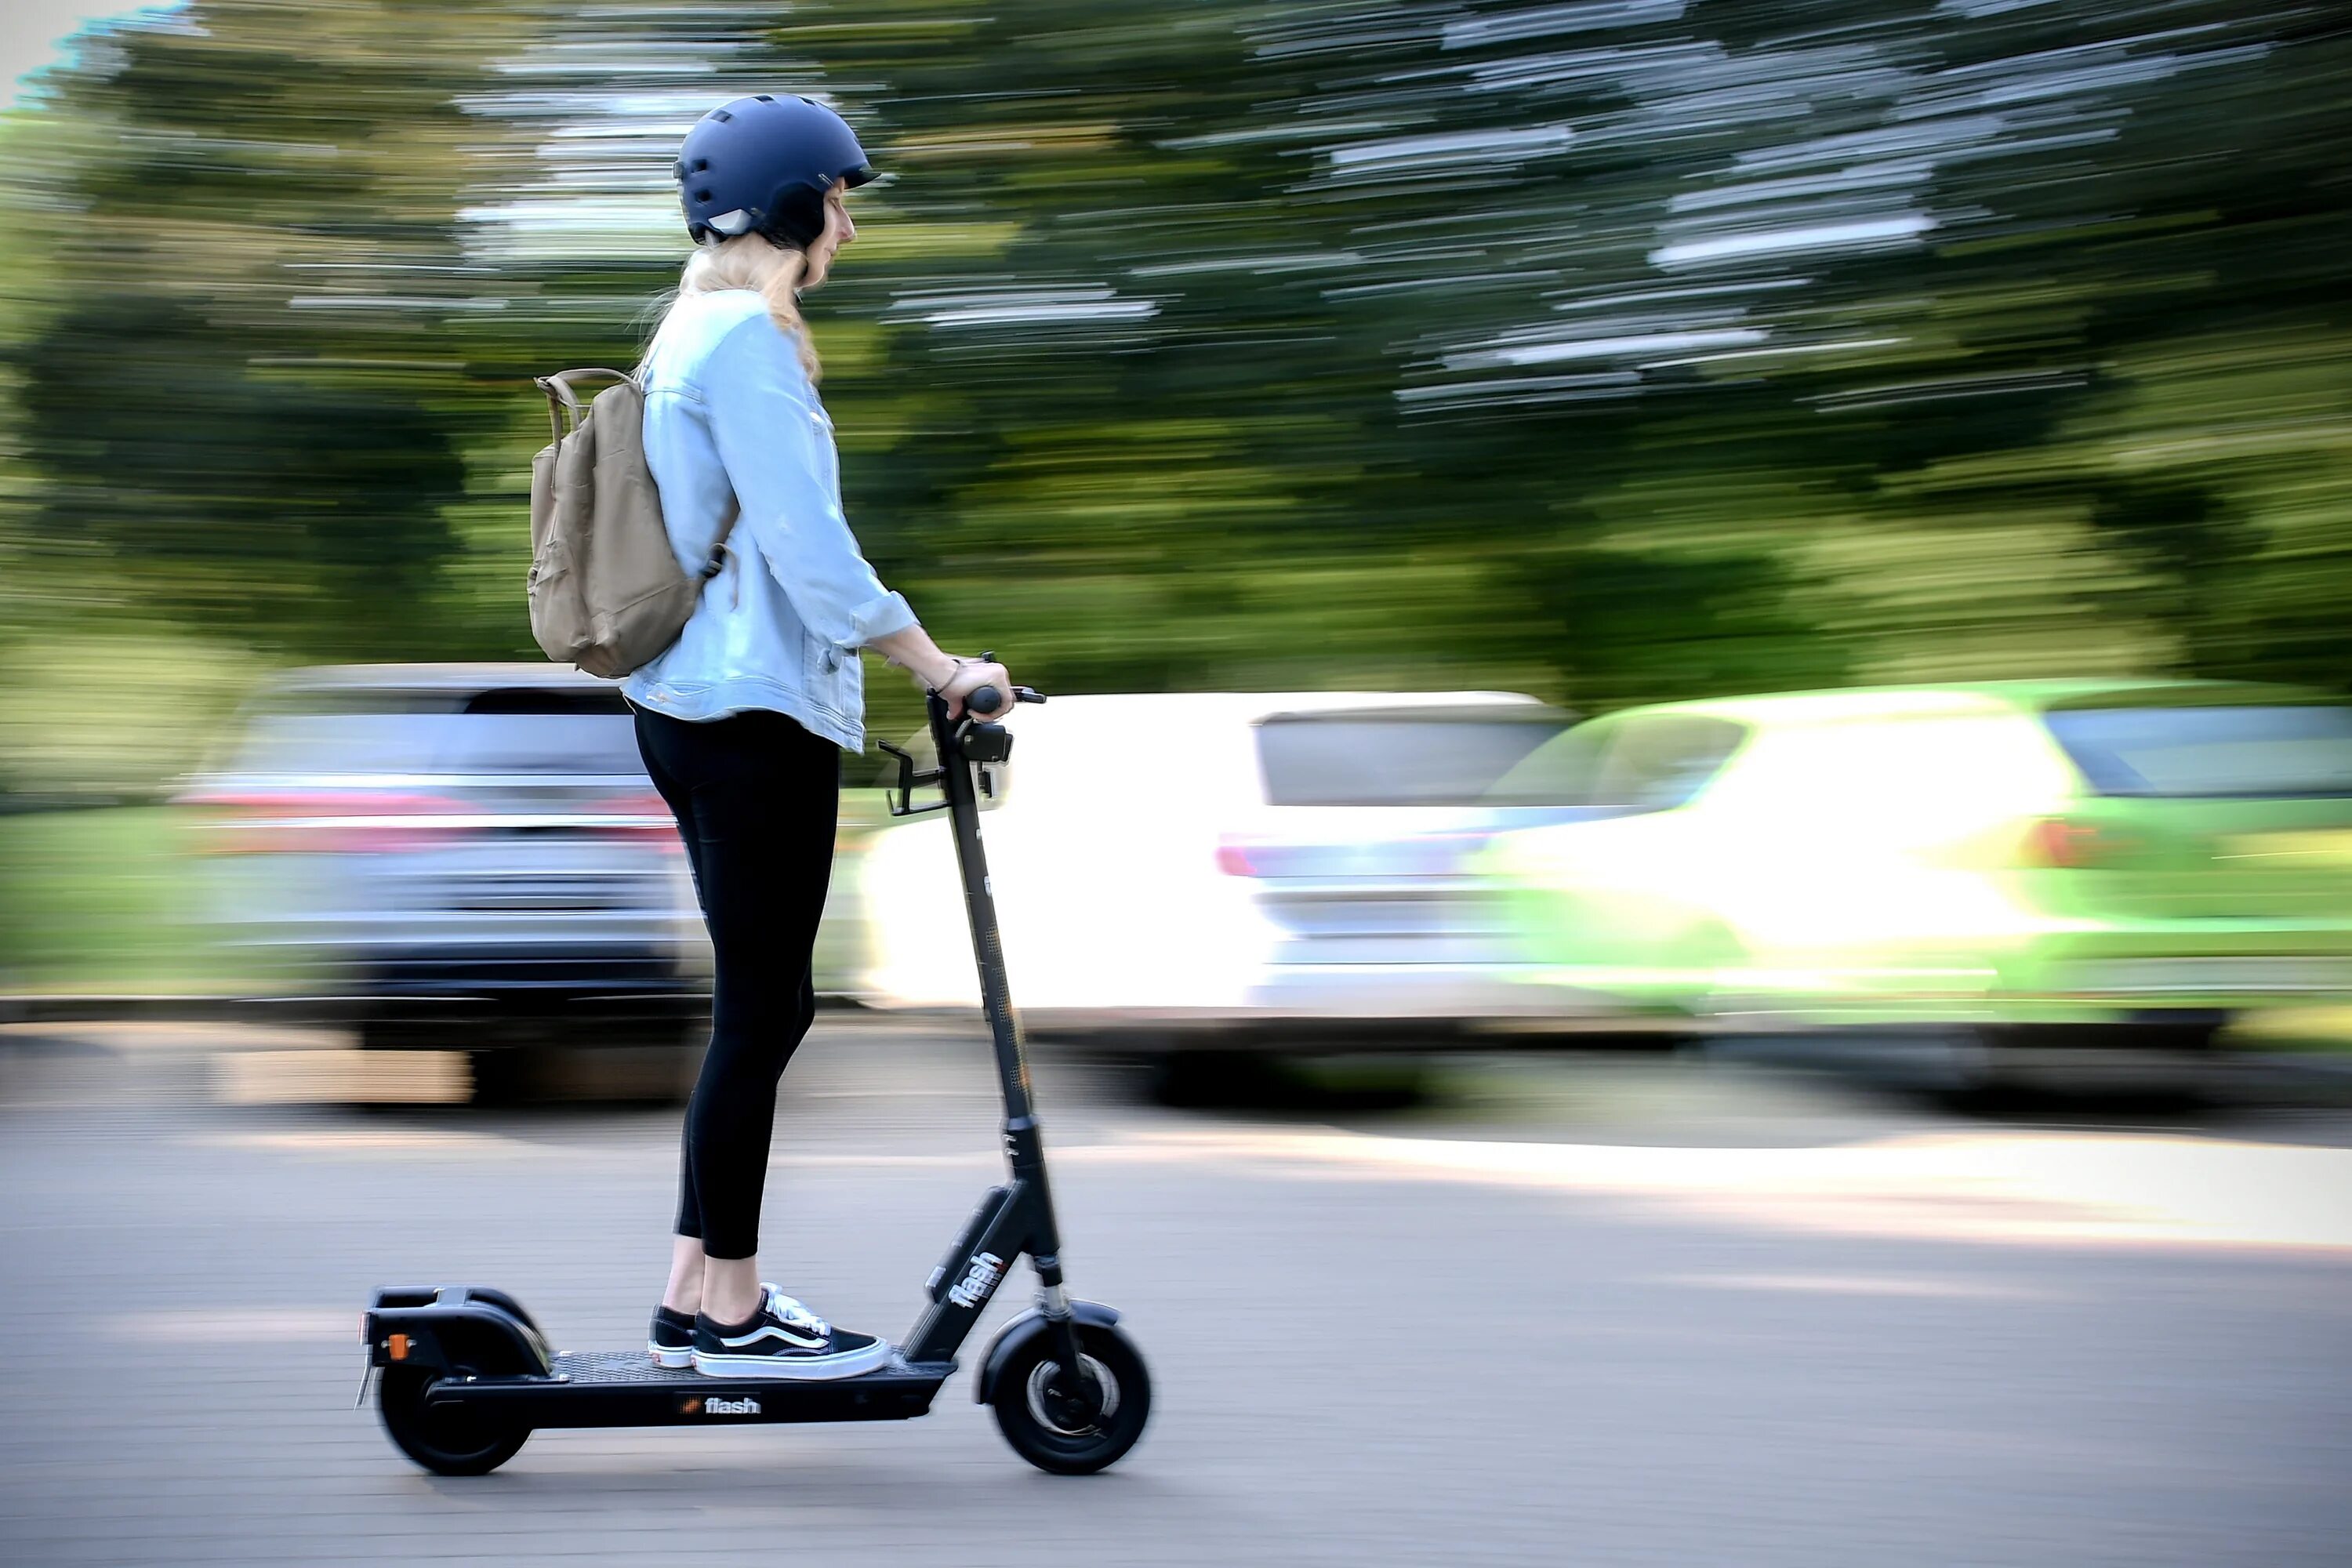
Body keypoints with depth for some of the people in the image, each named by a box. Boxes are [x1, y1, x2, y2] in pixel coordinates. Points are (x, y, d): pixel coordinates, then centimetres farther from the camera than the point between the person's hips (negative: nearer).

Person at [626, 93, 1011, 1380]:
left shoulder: (698, 331, 18)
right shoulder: (744, 338, -14)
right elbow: (808, 548, -20)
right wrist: (941, 671, -15)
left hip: (694, 705, 10)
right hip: (753, 711, -10)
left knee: (764, 1001, 14)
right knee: (758, 1009, -4)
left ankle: (698, 1293, 18)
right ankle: (726, 1311, 3)